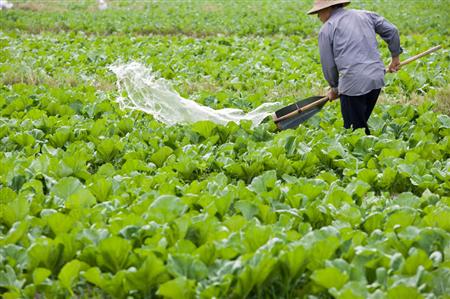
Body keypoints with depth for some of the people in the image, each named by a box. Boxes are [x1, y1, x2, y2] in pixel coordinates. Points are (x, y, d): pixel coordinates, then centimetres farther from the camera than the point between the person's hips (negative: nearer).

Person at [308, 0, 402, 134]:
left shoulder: (327, 29, 0)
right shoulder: (364, 15, 15)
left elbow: (328, 64, 4)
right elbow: (391, 30, 16)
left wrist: (334, 88, 20)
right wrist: (395, 56, 28)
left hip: (353, 84, -6)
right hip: (377, 79, 6)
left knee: (354, 129, 2)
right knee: (361, 125, 18)